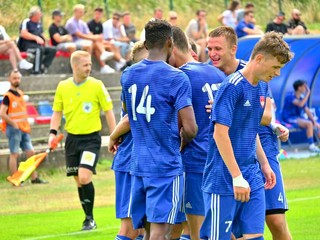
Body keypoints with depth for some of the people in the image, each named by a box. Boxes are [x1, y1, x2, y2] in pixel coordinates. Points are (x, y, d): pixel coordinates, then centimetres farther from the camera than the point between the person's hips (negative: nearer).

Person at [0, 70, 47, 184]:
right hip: (13, 129, -8)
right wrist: (14, 124, -14)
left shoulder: (20, 94, 13)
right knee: (14, 154, -5)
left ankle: (34, 178, 13)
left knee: (31, 152, 7)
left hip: (24, 129, 8)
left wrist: (27, 125, 13)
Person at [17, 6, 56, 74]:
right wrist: (36, 38, -21)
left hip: (38, 45, 8)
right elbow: (23, 34, -18)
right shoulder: (26, 22, -4)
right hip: (26, 45, -8)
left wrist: (43, 40, 1)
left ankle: (43, 66, -23)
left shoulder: (39, 24, 19)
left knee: (53, 50, -10)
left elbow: (42, 35, 25)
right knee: (39, 49, -37)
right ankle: (36, 70, -39)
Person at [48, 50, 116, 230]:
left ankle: (90, 219, -5)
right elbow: (57, 112, 12)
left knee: (85, 177, -18)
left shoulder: (97, 85, -5)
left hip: (91, 138, -4)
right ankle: (88, 218, 20)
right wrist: (53, 132, -2)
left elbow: (108, 112, -1)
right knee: (79, 181, 7)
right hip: (72, 138, 4)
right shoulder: (63, 87, 2)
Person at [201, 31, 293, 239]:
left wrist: (264, 164, 20)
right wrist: (237, 177, -20)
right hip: (224, 180, -8)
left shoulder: (262, 86, 10)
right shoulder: (232, 87, -15)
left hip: (252, 177, 8)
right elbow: (220, 133, -20)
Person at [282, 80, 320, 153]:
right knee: (309, 124, -29)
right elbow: (300, 104, -31)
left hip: (298, 119, 8)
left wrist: (314, 121, -4)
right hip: (289, 119, -8)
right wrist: (308, 93, -24)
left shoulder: (301, 98, 10)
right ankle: (311, 146, -23)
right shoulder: (290, 96, -15)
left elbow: (307, 111, 9)